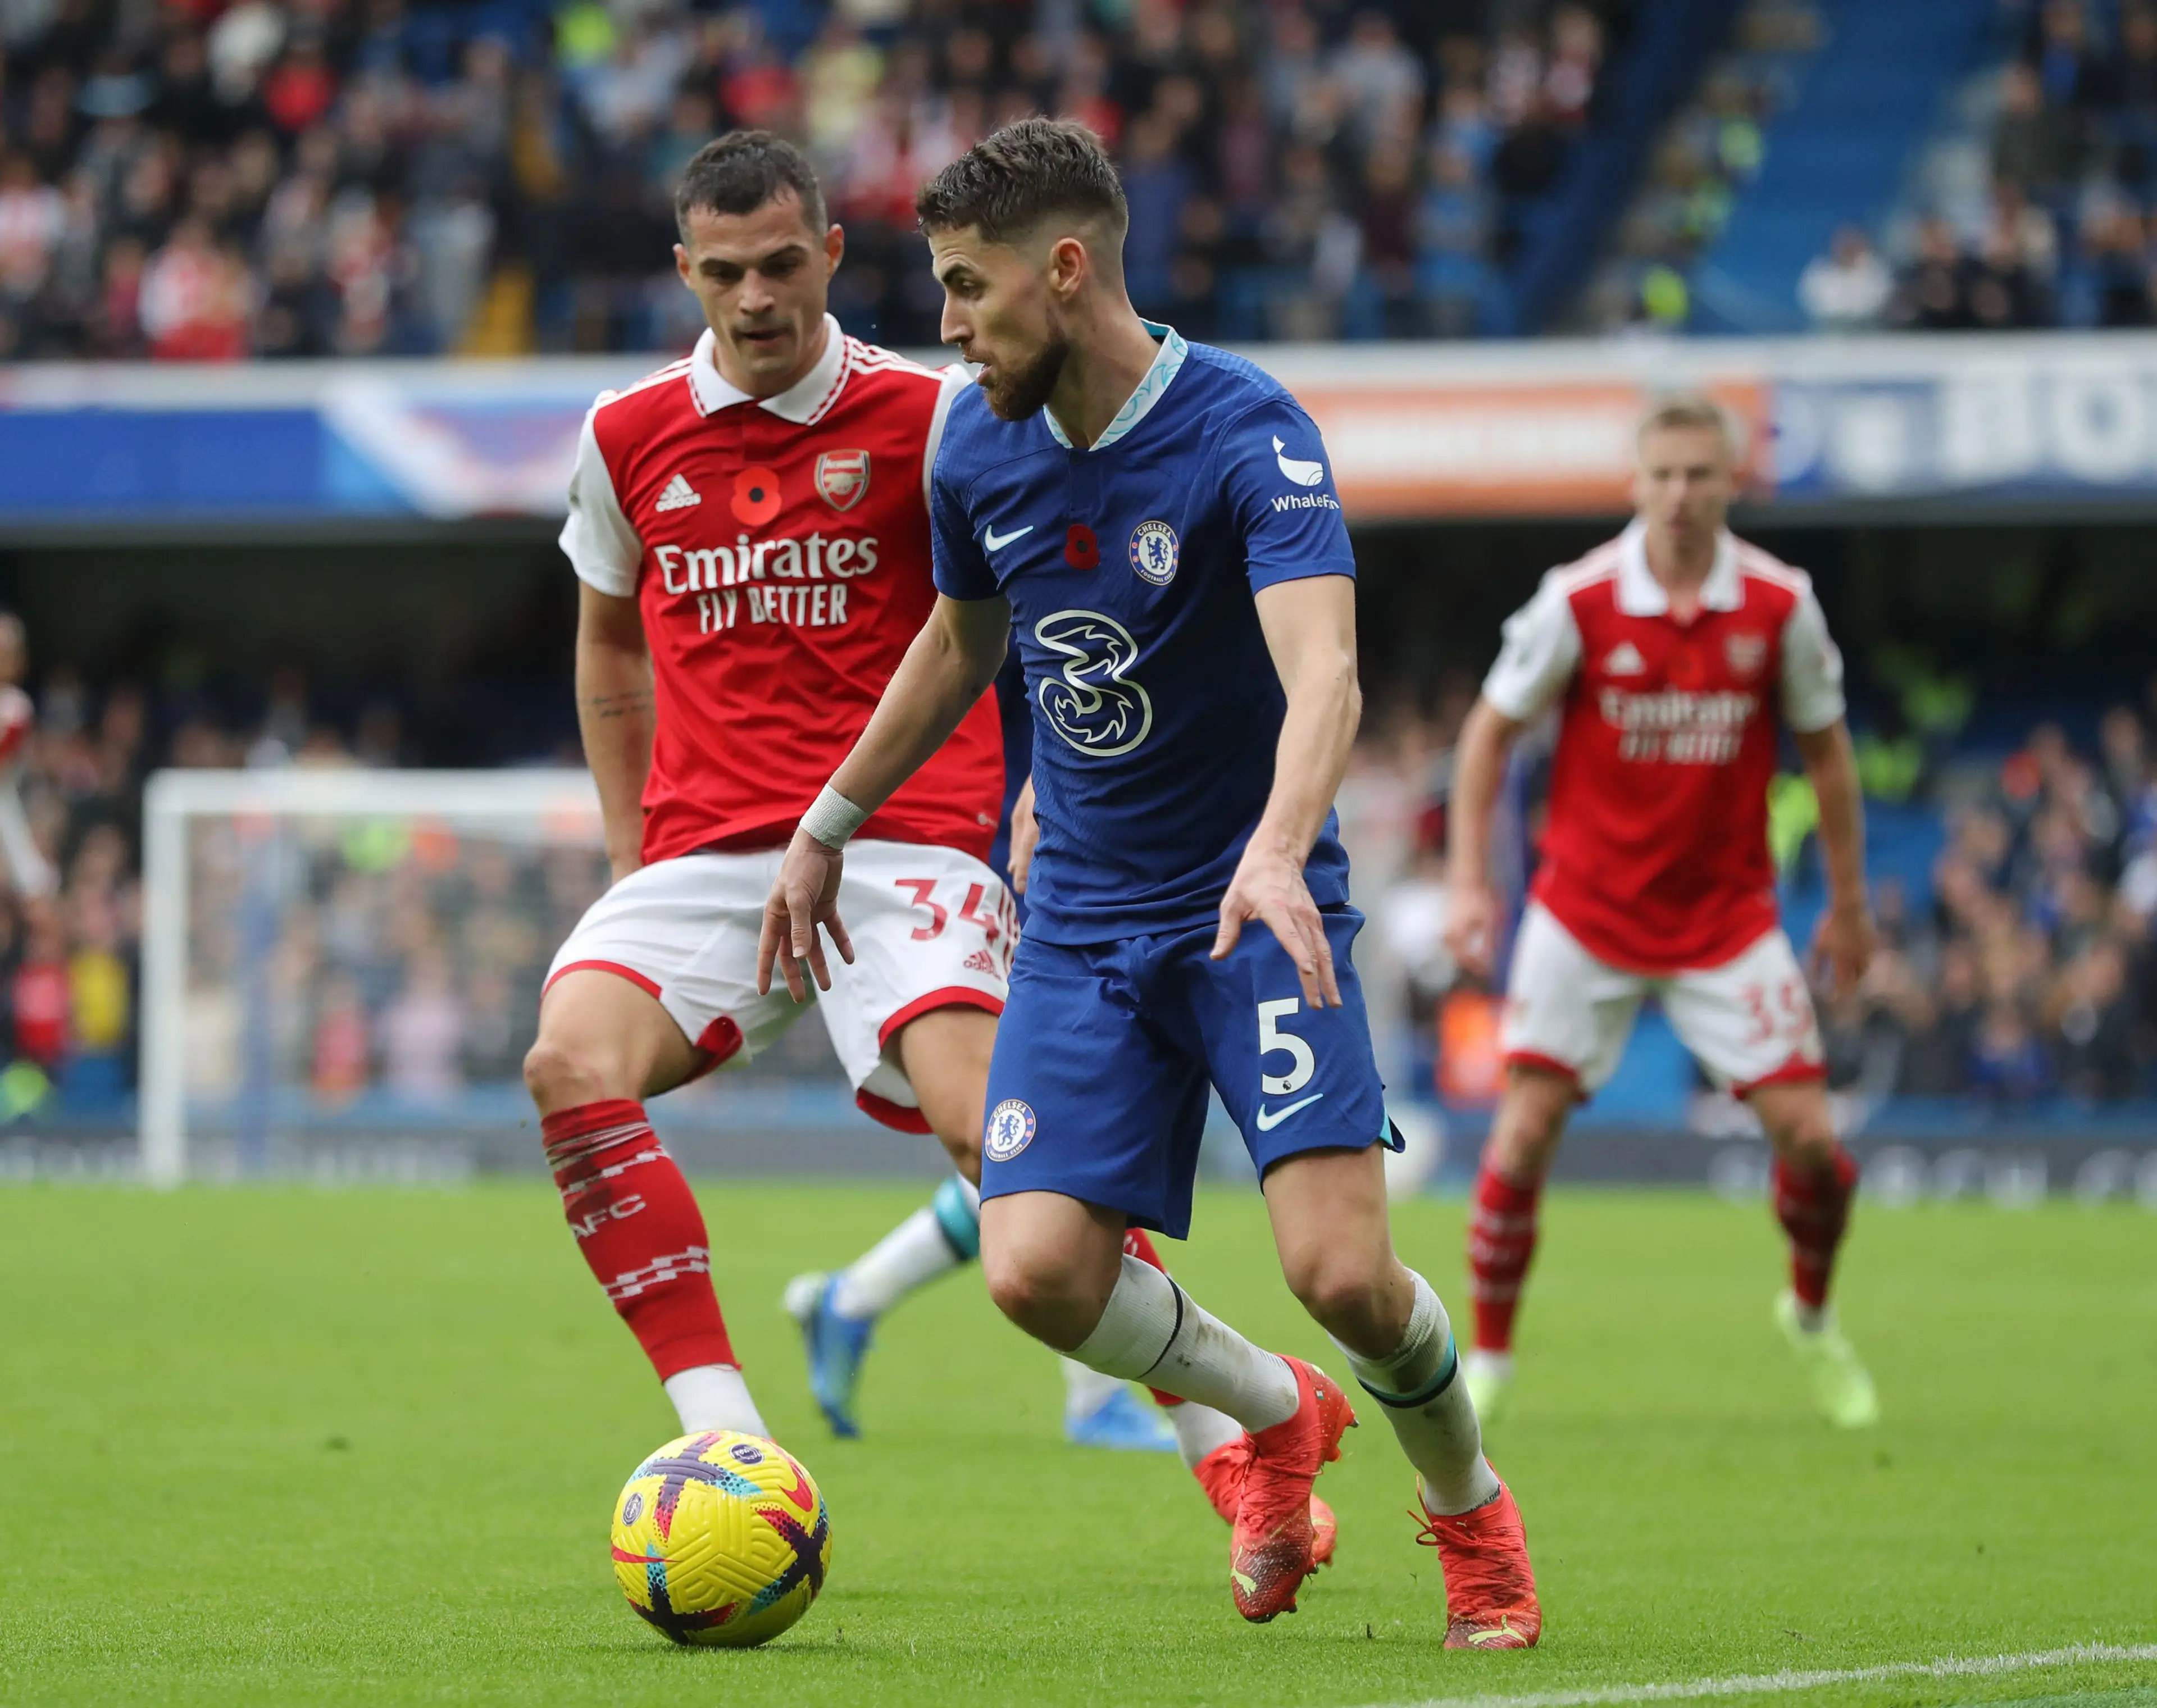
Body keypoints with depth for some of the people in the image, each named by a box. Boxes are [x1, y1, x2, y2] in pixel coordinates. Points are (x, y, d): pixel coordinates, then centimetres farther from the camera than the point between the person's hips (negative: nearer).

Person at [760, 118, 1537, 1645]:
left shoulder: (1249, 435, -18)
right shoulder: (979, 444, 1)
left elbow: (1323, 673, -32)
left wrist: (1276, 853, -49)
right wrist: (828, 829, 25)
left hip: (1256, 910, -5)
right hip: (1085, 922, 5)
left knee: (1343, 1271, -20)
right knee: (1038, 1270, -14)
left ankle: (1471, 1514, 13)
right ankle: (1279, 1416, 17)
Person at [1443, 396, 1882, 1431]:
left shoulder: (1779, 606, -7)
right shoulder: (1579, 601, -11)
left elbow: (1825, 749, 6)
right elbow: (1491, 731, -1)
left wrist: (1848, 901, 8)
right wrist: (1468, 879, -7)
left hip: (1726, 912, 1)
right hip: (1586, 909, -1)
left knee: (1811, 1141, -5)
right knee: (1526, 1129, -10)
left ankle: (1812, 1316, 25)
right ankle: (1488, 1359, 6)